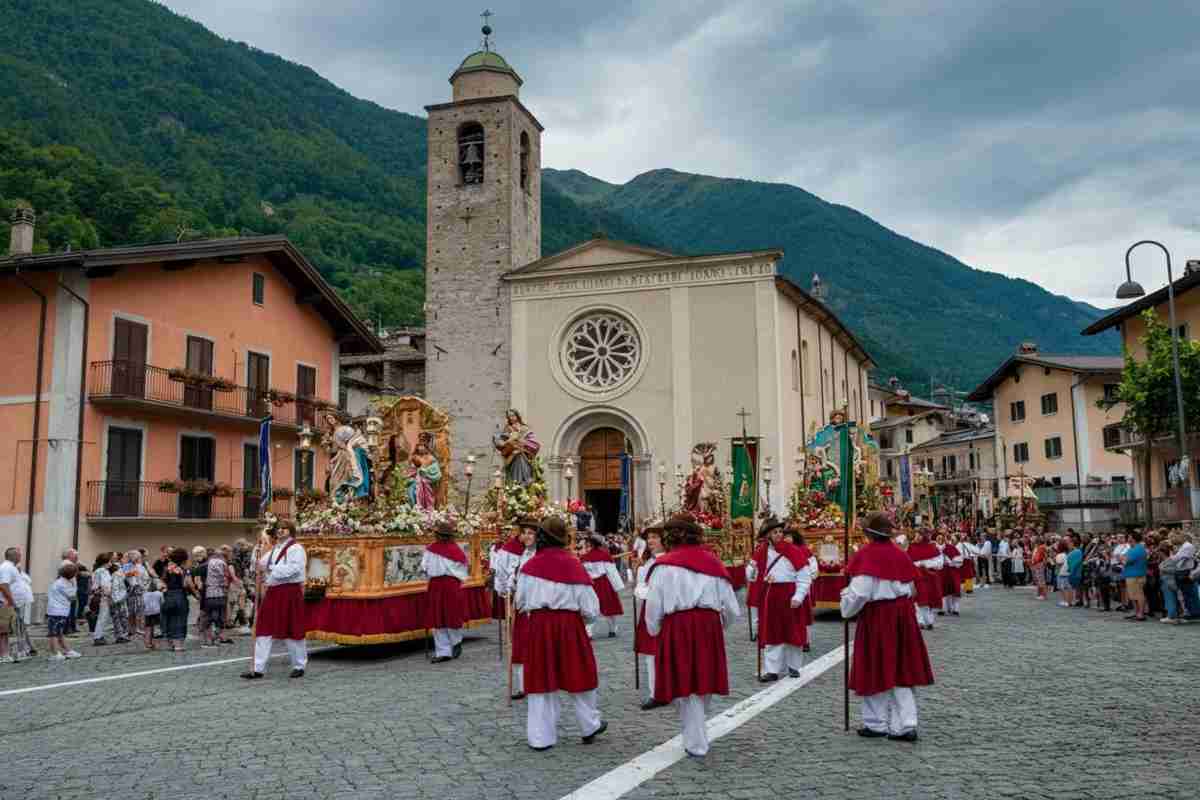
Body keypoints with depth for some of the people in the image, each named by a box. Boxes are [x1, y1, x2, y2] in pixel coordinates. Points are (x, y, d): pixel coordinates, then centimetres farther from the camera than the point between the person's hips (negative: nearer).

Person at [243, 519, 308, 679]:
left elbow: (292, 569, -20)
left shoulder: (295, 548, -7)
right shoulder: (273, 549, 17)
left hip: (290, 592, -8)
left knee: (292, 630, 1)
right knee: (264, 630, 4)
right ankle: (258, 669, 7)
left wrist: (269, 568, -16)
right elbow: (261, 565, 21)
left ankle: (299, 666, 14)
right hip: (272, 592, 8)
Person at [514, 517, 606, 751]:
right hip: (570, 625, -1)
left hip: (539, 626, 1)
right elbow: (589, 608, -6)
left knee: (542, 678, 8)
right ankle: (590, 727, 28)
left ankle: (541, 736, 11)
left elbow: (520, 602, 3)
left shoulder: (531, 565, -6)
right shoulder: (573, 564, -9)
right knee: (578, 675, 15)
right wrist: (582, 617, 15)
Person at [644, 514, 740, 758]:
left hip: (677, 627, -3)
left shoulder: (664, 565, -4)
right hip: (709, 626, 3)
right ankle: (696, 734, 32)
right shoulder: (713, 562, 5)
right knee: (704, 685, 17)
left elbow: (654, 606, -3)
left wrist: (655, 631, 14)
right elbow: (731, 608, 8)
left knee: (685, 687, 6)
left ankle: (696, 744, 11)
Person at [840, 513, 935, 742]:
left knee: (876, 671, 7)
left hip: (877, 617, -5)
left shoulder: (866, 555, -15)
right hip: (903, 614, 6)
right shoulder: (899, 554, 4)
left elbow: (859, 593, -16)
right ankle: (905, 725, 9)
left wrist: (846, 609, 1)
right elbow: (911, 590, 11)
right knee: (902, 670, 10)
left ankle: (876, 724, 17)